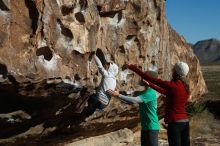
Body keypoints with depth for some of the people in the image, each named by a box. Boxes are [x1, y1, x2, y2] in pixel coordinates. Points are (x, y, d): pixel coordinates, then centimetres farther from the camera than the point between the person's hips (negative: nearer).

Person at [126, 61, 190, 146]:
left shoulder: (172, 85, -14)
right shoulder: (185, 88, 9)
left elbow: (150, 79, -10)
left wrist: (134, 69, -1)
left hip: (175, 123, -8)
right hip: (185, 122, 8)